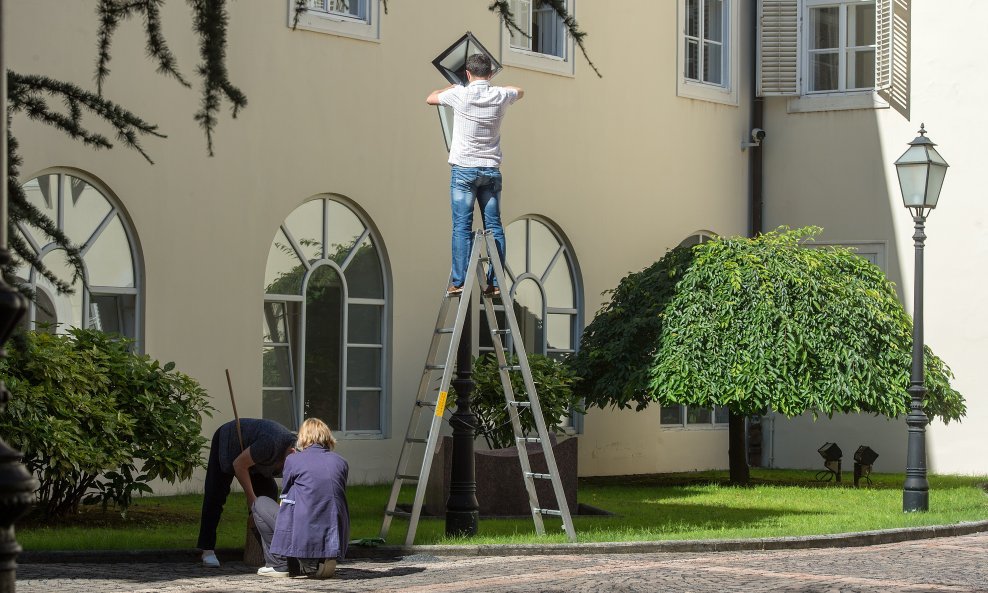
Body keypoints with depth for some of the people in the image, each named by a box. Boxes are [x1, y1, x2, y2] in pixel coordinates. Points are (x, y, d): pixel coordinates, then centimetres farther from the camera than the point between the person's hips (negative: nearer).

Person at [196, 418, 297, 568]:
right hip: (226, 443, -7)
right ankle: (207, 551, -12)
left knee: (269, 491, -3)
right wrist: (251, 497, -21)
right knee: (215, 496, -12)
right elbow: (239, 465, -29)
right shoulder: (271, 444, -43)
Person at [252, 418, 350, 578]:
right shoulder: (341, 463, 11)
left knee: (261, 503, 18)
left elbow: (284, 500, 15)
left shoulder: (293, 460, 3)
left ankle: (277, 564, 12)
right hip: (336, 540, 5)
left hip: (304, 537, -5)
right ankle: (319, 562, 18)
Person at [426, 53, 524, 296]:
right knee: (494, 226, 3)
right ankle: (495, 282, 0)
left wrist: (449, 88, 29)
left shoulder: (460, 95, -8)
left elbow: (430, 98, 12)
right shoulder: (500, 96, 0)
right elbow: (520, 91, 26)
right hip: (492, 170, 3)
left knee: (462, 226, -4)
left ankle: (459, 281, -10)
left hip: (464, 169, -3)